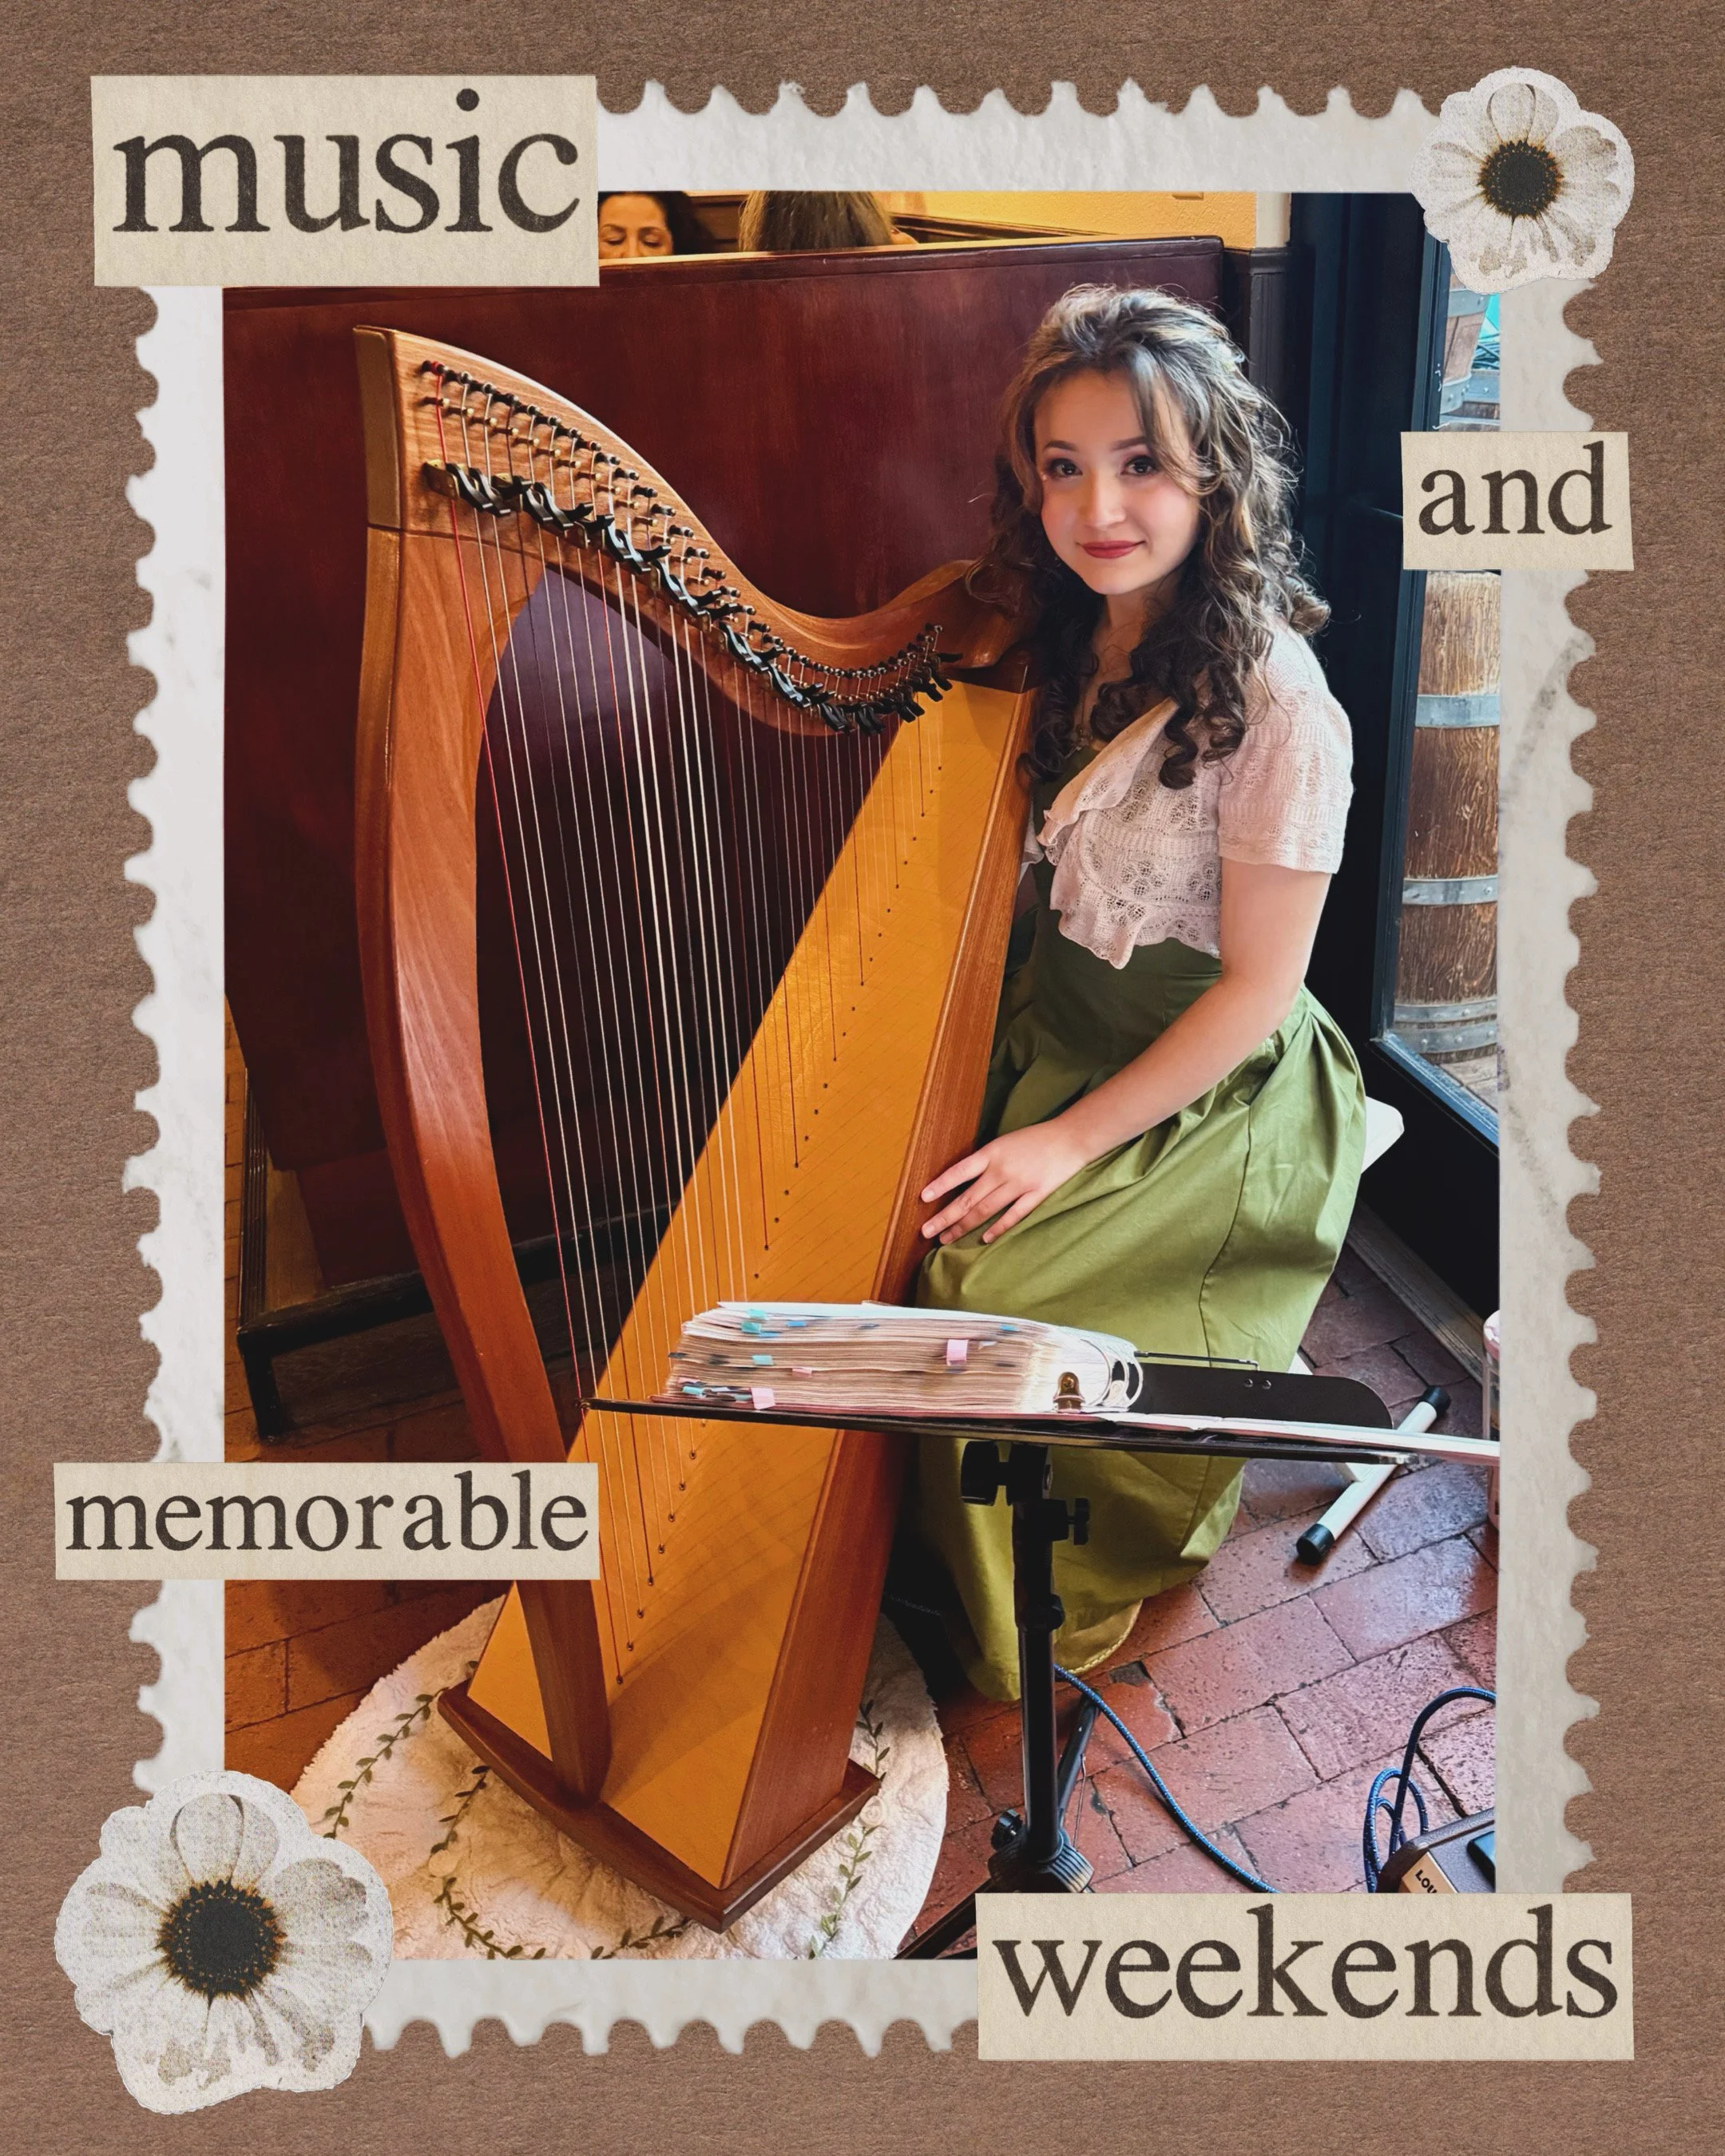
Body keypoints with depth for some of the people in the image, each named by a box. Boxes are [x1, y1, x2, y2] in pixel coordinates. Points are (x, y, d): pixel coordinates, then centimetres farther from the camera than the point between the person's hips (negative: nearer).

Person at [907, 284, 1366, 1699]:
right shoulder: (1060, 639, -1)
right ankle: (944, 1538, 16)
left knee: (980, 1292, -19)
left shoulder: (1275, 703, -23)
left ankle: (1060, 1605, 11)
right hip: (1051, 1036, 7)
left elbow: (1257, 987, -19)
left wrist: (1073, 1141, -19)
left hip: (1210, 1097, -7)